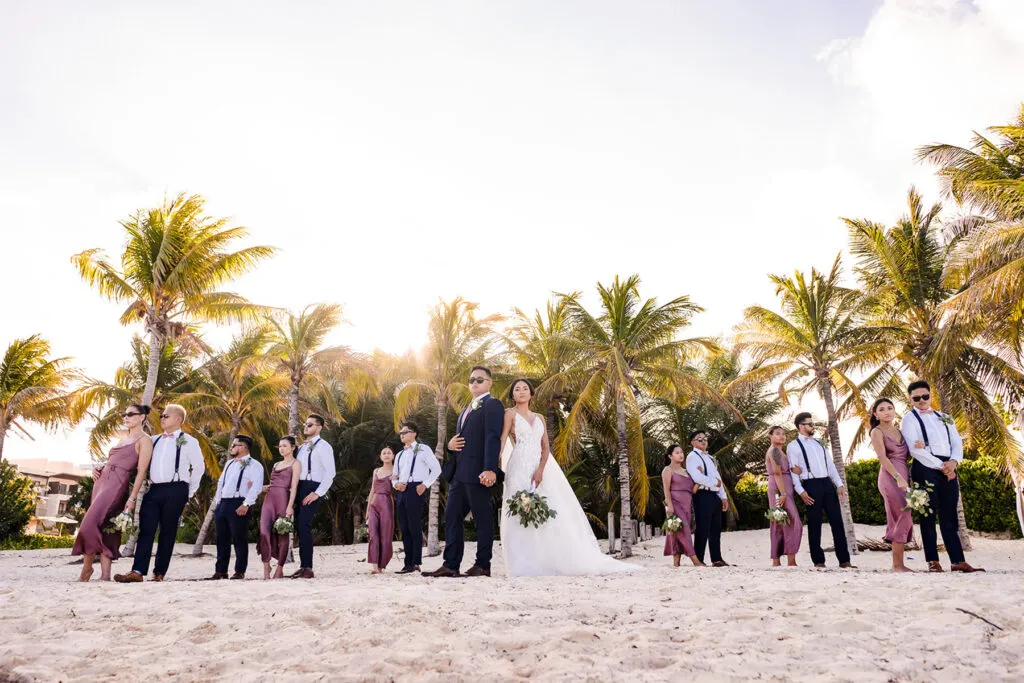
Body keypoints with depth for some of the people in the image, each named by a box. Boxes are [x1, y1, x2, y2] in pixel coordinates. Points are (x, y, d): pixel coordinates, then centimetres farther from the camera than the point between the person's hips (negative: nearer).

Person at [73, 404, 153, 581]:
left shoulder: (144, 440, -5)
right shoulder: (124, 437, 20)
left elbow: (141, 472, -11)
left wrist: (132, 497, -17)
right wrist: (98, 468, 8)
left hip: (117, 485, -8)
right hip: (102, 480, 8)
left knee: (91, 523, -14)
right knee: (104, 528, 5)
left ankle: (87, 566, 2)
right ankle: (105, 574, 8)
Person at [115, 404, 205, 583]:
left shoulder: (188, 441, 1)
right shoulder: (154, 440, 17)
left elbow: (199, 467, 2)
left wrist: (190, 491, 4)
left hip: (175, 490, -5)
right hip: (154, 489, 5)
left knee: (168, 532, 1)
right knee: (146, 530, -3)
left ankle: (159, 573, 5)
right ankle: (138, 572, -7)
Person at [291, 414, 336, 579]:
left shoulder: (323, 446, -4)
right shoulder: (302, 447, 20)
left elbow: (330, 472, -12)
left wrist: (317, 493, -18)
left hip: (312, 489, -8)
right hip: (299, 488, 8)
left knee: (304, 526, -14)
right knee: (299, 526, 6)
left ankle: (308, 568, -9)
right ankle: (303, 566, 12)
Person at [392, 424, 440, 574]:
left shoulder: (423, 449, 4)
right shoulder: (400, 455, 24)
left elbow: (436, 469, -2)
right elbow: (395, 476, 24)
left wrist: (425, 484, -11)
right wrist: (396, 484, 1)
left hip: (416, 489, -7)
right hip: (402, 491, 7)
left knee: (414, 527, -9)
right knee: (404, 528, 5)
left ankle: (415, 563, -6)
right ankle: (408, 563, 9)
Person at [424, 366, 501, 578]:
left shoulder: (493, 405, -4)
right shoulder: (466, 409, 24)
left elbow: (493, 439, -15)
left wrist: (490, 469, -25)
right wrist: (450, 444, 5)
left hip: (478, 473, -9)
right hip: (458, 473, 9)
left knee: (483, 518, 0)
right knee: (452, 517, 7)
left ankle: (483, 565, 6)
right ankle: (450, 565, 11)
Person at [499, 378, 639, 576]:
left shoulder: (539, 418, 17)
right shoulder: (510, 414, 4)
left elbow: (546, 447, 8)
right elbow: (501, 441, -8)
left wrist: (540, 470, -9)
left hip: (543, 467, 4)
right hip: (520, 468, -4)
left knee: (552, 512, 0)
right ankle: (526, 566, -2)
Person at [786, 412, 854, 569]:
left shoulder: (819, 443, 20)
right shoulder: (793, 446, 0)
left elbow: (830, 465, 18)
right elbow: (793, 471, -6)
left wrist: (839, 484, 7)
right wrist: (801, 491, -15)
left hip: (827, 484, 6)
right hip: (811, 485, -5)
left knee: (837, 521, 3)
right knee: (815, 524, 0)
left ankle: (844, 560, 8)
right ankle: (818, 561, 8)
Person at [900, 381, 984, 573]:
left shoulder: (944, 418, 20)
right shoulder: (910, 420, 1)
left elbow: (957, 442, 13)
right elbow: (915, 449, -9)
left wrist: (953, 461, -7)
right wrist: (941, 466, -11)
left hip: (948, 469, 5)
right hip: (925, 469, -5)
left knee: (949, 517, 5)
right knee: (928, 516, -2)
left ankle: (958, 561, 6)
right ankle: (933, 562, 1)